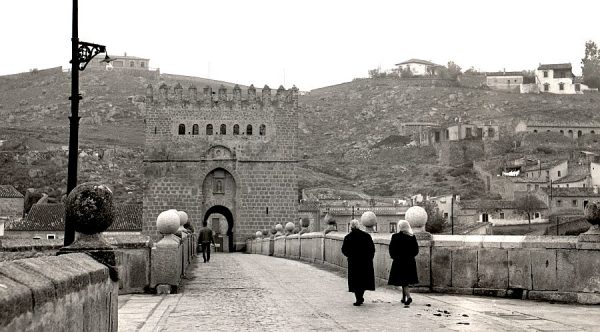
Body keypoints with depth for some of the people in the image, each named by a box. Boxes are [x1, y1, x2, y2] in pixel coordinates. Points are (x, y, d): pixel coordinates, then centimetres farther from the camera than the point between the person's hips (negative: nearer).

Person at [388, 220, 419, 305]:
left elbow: (391, 249, -7)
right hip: (410, 262, 4)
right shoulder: (412, 237, 0)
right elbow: (416, 250, 3)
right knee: (406, 281, 16)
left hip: (399, 262, -4)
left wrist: (394, 257, 8)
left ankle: (408, 297, -19)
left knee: (403, 282, -3)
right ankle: (404, 298, 23)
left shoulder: (395, 237, -10)